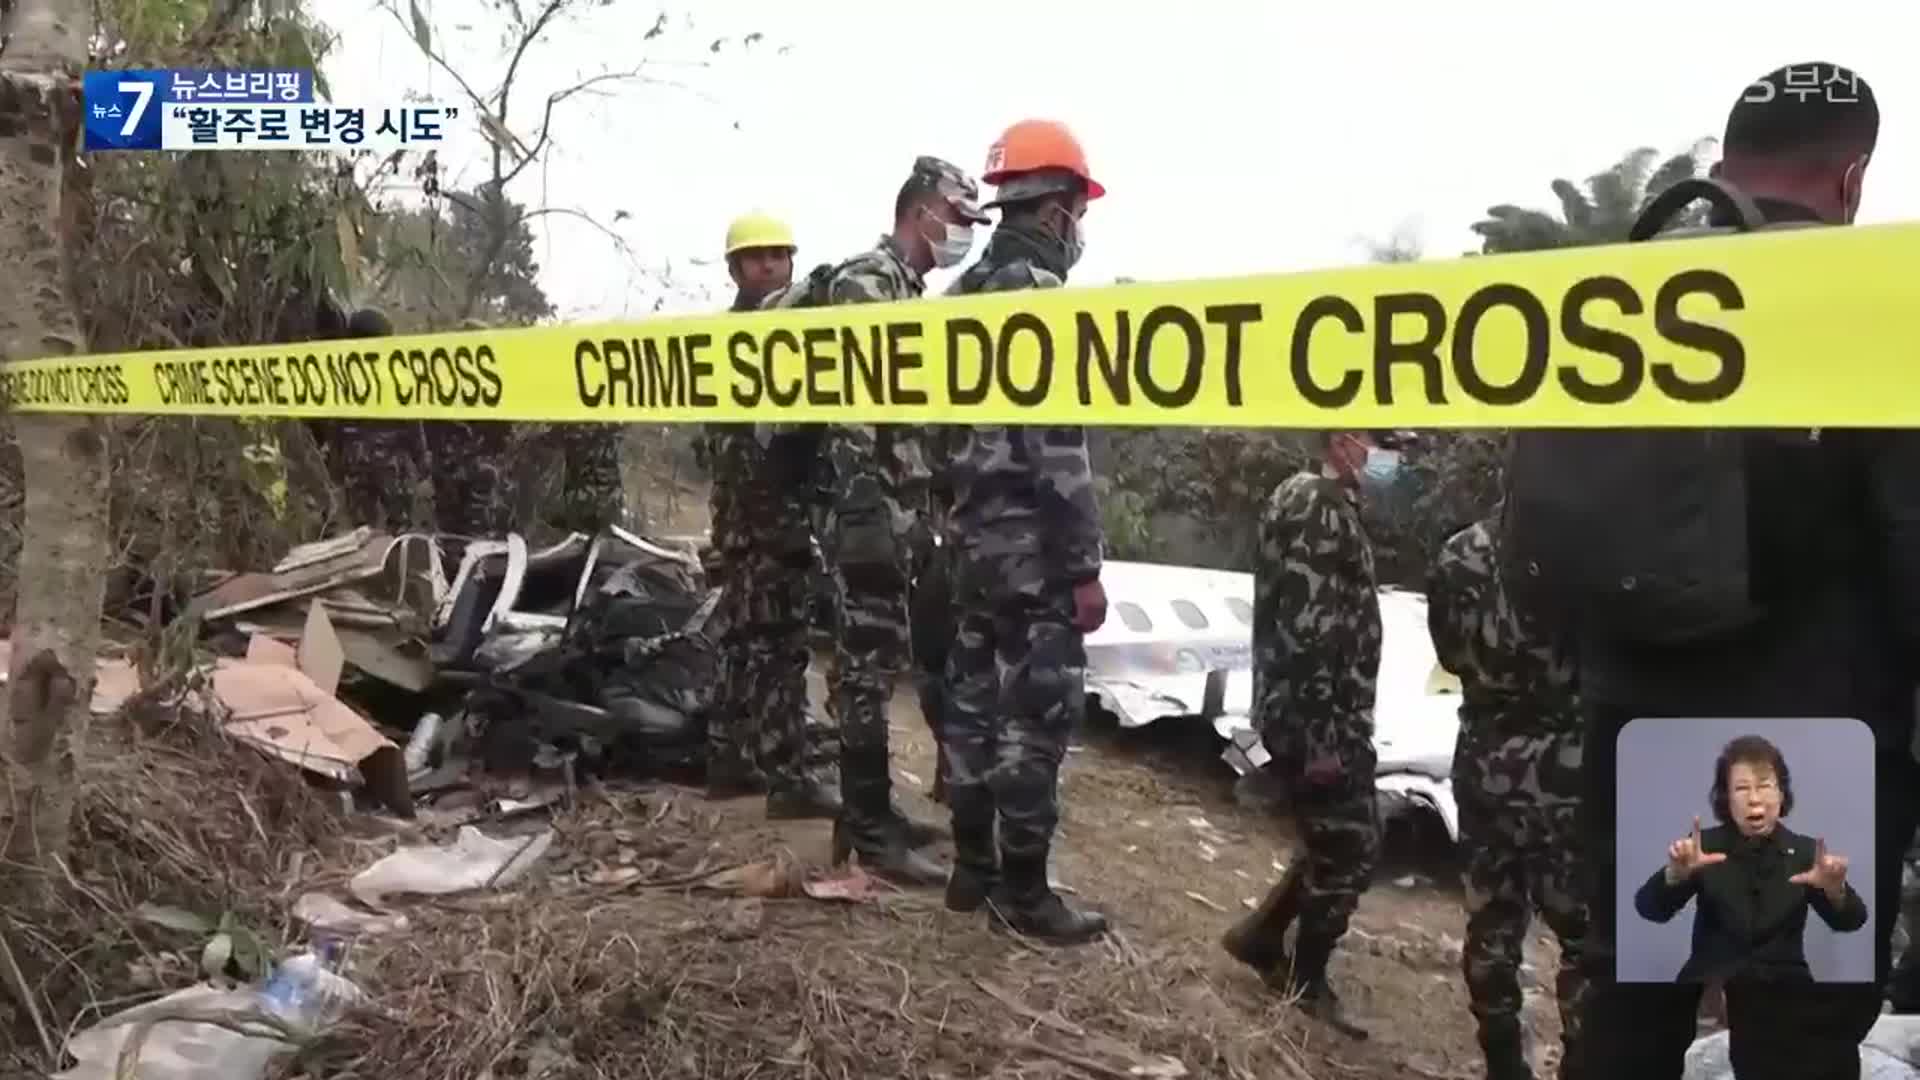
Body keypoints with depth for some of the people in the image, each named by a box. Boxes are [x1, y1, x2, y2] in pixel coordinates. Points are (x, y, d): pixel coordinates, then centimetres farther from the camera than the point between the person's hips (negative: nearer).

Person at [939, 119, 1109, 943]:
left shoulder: (959, 296, 13)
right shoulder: (1042, 296, -16)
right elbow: (1058, 448, -20)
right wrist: (1085, 567, -17)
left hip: (971, 540, 9)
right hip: (1033, 549, -9)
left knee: (974, 696, 14)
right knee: (1036, 712, -1)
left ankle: (973, 866, 24)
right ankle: (1022, 889, 7)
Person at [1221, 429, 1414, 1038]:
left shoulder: (1325, 506, 16)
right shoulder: (1318, 510, -18)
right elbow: (1305, 630, -24)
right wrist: (1322, 735, -23)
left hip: (1325, 718, 10)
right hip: (1315, 722, -10)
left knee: (1340, 841, 18)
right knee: (1351, 847, 1)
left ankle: (1260, 936, 29)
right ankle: (1305, 982, 17)